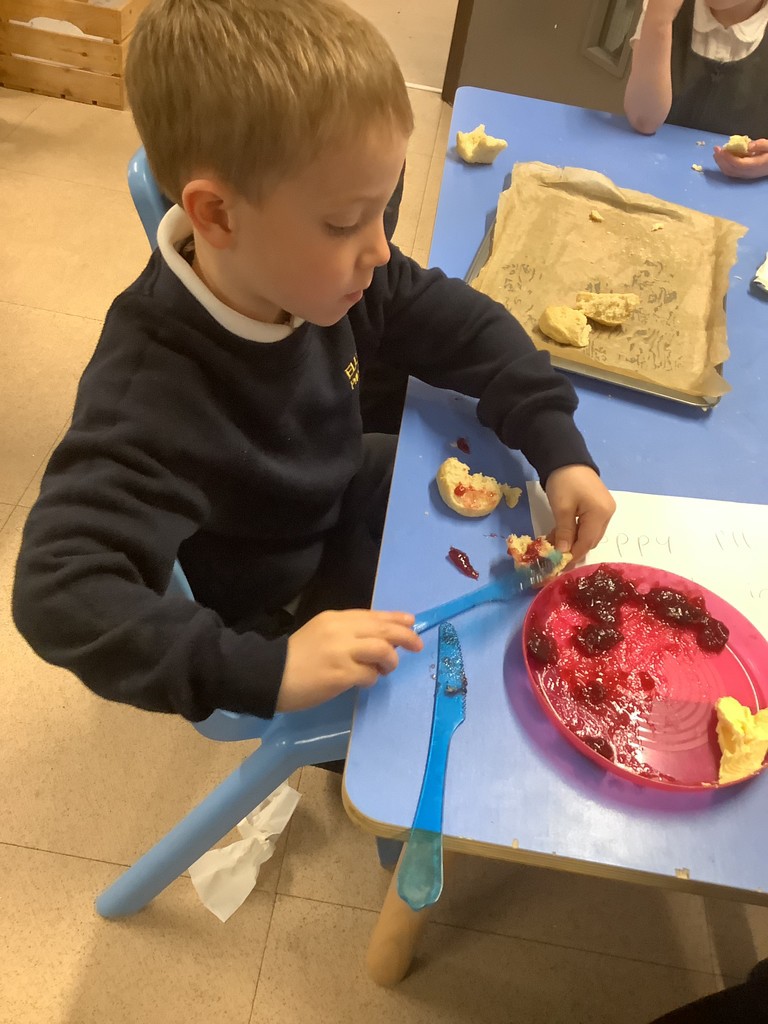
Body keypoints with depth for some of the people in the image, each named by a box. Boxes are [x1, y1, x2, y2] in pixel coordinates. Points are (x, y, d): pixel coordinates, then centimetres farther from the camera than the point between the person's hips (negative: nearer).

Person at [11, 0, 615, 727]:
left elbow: (462, 326, -9)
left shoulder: (318, 268, -21)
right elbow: (59, 591, -44)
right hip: (276, 615, -5)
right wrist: (266, 672, -49)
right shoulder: (153, 390, -39)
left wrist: (557, 447, -19)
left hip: (344, 497, 6)